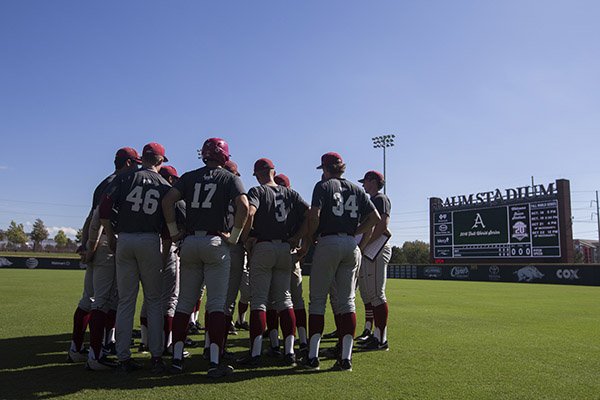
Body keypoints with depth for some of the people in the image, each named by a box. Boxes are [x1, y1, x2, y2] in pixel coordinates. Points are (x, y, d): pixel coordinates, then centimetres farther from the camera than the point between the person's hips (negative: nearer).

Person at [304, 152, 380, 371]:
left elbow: (314, 215, -13)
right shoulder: (356, 189, 15)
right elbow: (375, 217, 7)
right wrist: (354, 231, 14)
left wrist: (308, 238, 0)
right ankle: (346, 357, 4)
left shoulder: (323, 186, 1)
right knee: (347, 300, 6)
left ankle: (312, 355, 2)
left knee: (317, 299, 2)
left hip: (328, 244, -4)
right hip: (352, 246, 5)